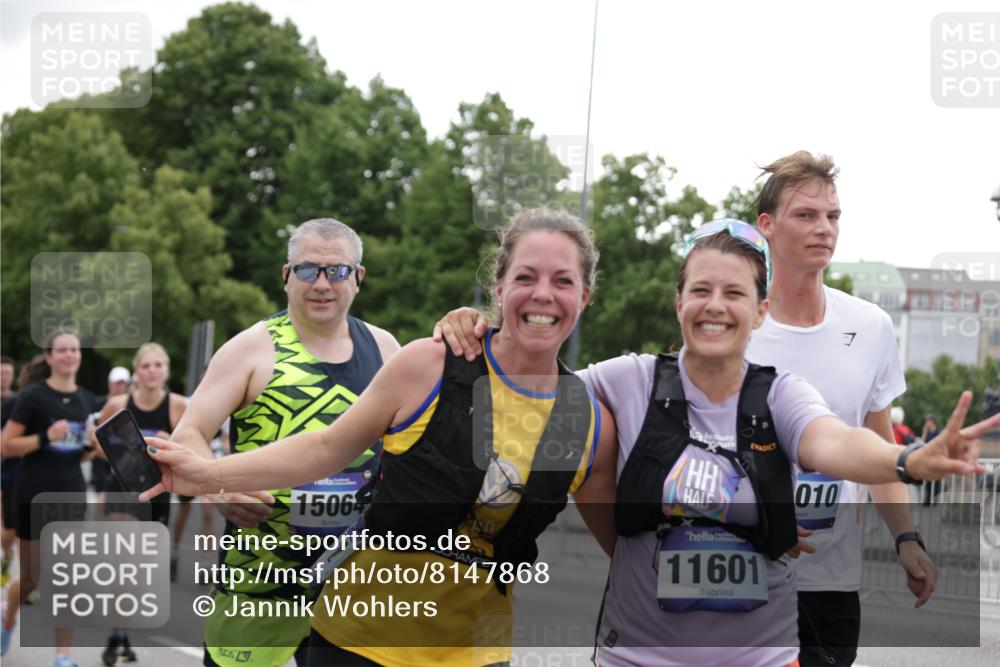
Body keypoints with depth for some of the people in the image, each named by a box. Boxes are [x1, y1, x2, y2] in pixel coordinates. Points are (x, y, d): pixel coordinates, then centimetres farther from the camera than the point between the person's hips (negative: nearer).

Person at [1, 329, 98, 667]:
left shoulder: (87, 400, 8)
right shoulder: (33, 395, -9)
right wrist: (46, 437, -23)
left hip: (71, 494, 4)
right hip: (34, 496, -4)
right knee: (32, 577, 7)